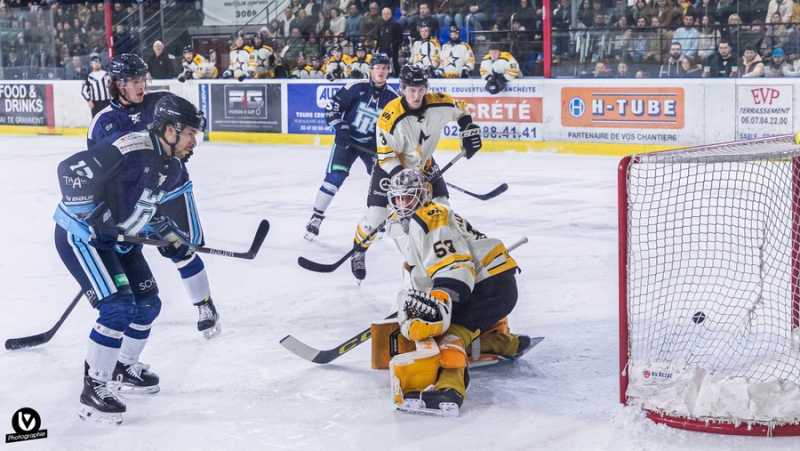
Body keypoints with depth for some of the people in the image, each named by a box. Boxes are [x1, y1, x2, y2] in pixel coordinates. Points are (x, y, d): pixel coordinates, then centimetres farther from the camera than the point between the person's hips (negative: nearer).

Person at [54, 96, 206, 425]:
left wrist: (166, 232, 13)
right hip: (80, 235, -10)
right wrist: (84, 215, -28)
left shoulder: (171, 168, 3)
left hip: (118, 238, 10)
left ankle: (124, 369, 35)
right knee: (118, 308, -18)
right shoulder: (133, 150, -27)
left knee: (148, 304, 13)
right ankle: (93, 391, -7)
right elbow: (72, 170, -29)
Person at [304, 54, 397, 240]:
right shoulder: (356, 87, -15)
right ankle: (316, 217, -3)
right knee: (334, 177, -13)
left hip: (372, 144, 4)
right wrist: (339, 128, -19)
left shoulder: (392, 97, -5)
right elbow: (332, 106, -11)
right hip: (347, 139, -4)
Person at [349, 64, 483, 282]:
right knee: (377, 214, -10)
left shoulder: (439, 103, -22)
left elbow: (461, 109, 3)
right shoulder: (390, 117, -32)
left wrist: (469, 132, -6)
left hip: (423, 163, 4)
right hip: (391, 165, -4)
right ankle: (358, 253, 17)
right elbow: (385, 156, -24)